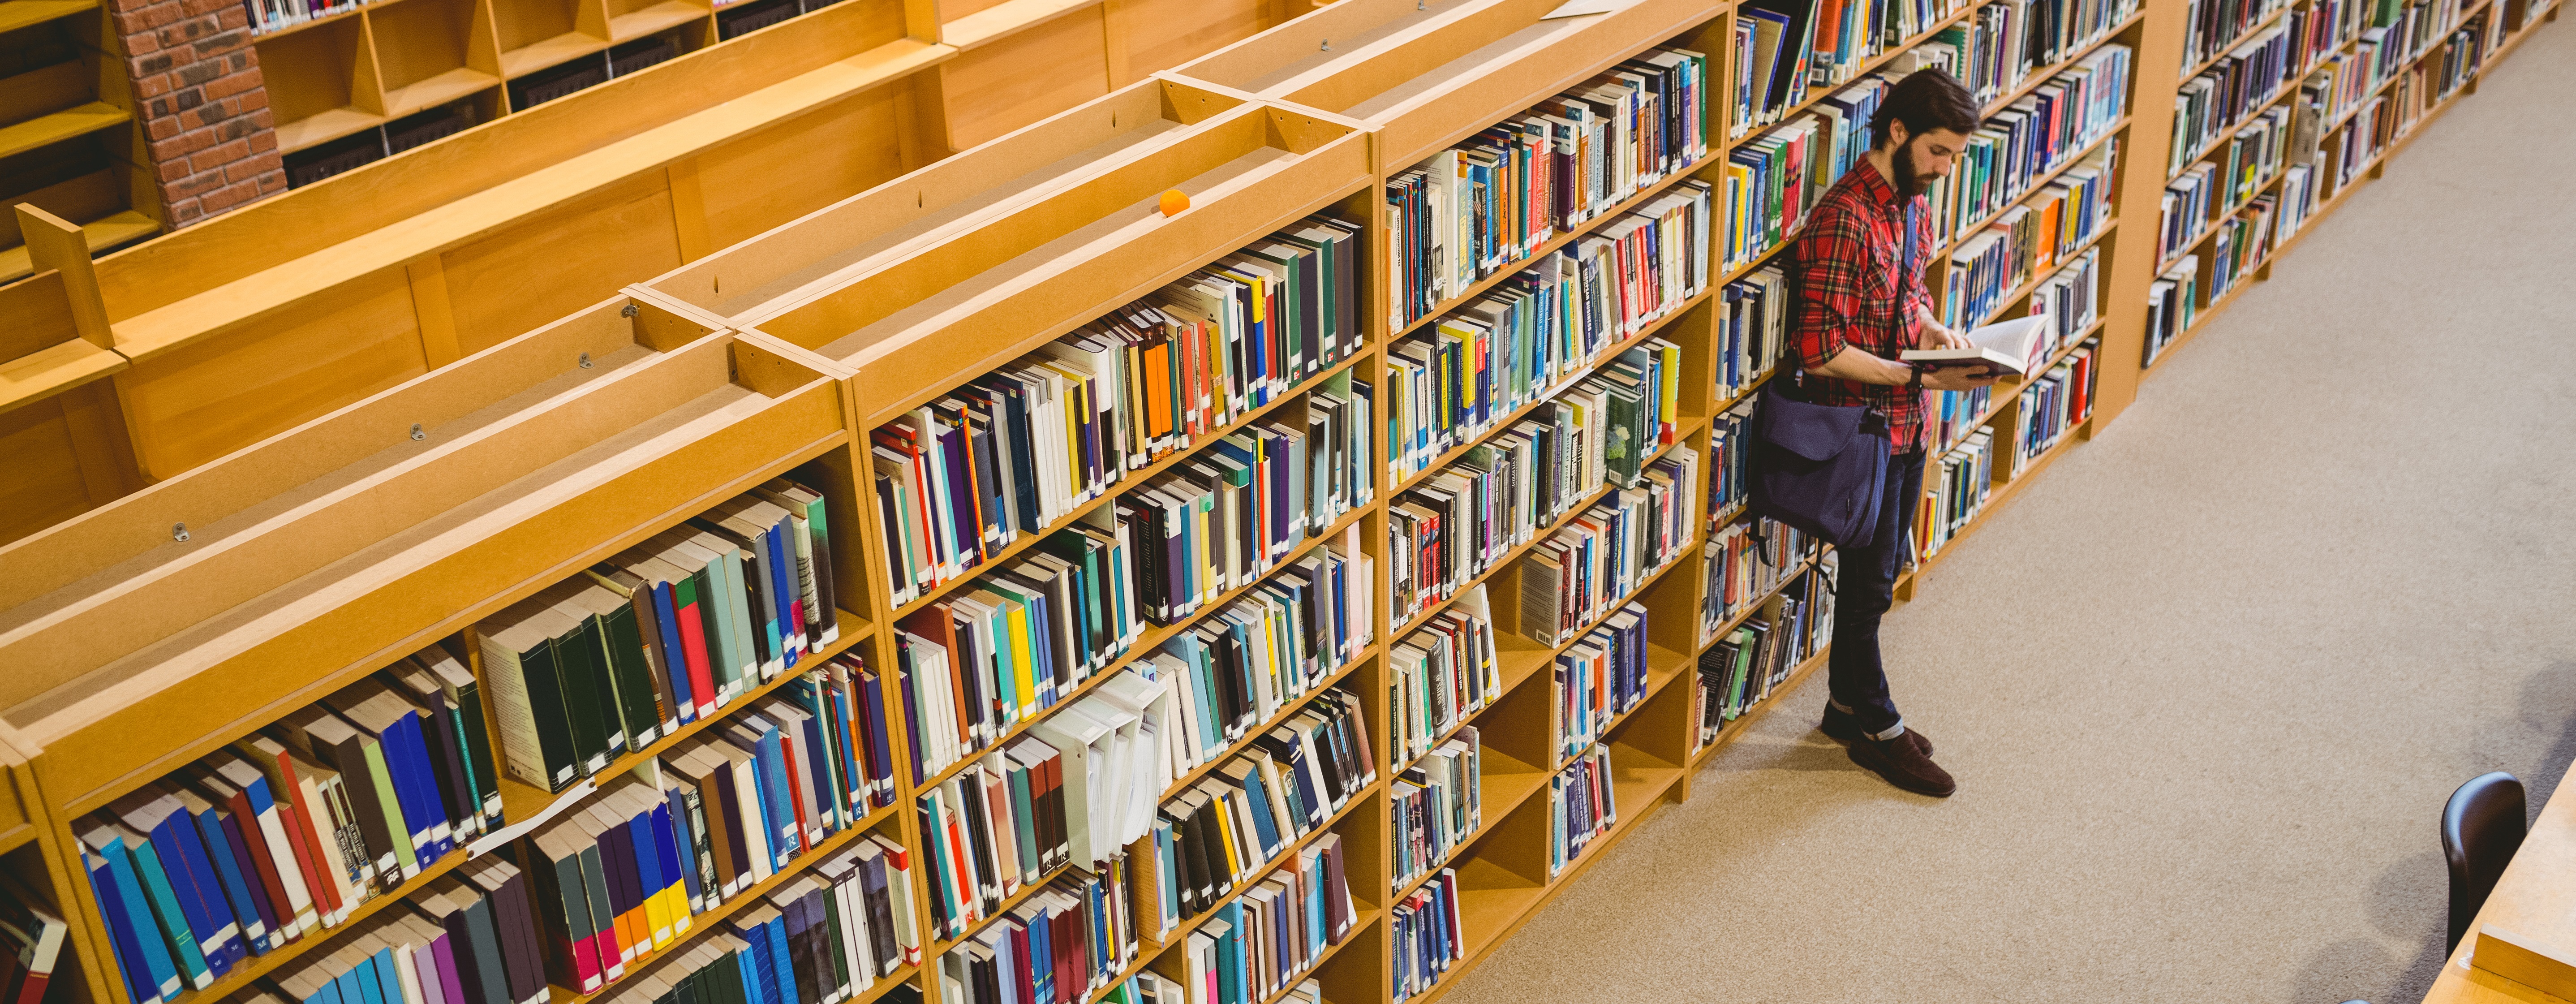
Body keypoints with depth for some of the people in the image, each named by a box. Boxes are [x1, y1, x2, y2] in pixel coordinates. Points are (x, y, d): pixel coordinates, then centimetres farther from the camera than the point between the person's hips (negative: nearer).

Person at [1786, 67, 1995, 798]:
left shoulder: (1913, 207, 6)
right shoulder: (1844, 221, -24)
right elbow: (1820, 352, -26)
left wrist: (1932, 330, 0)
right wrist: (1922, 377, -24)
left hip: (1906, 425, 9)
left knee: (1880, 570, 19)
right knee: (1868, 583, 5)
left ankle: (1848, 705, 34)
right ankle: (1877, 729, 20)